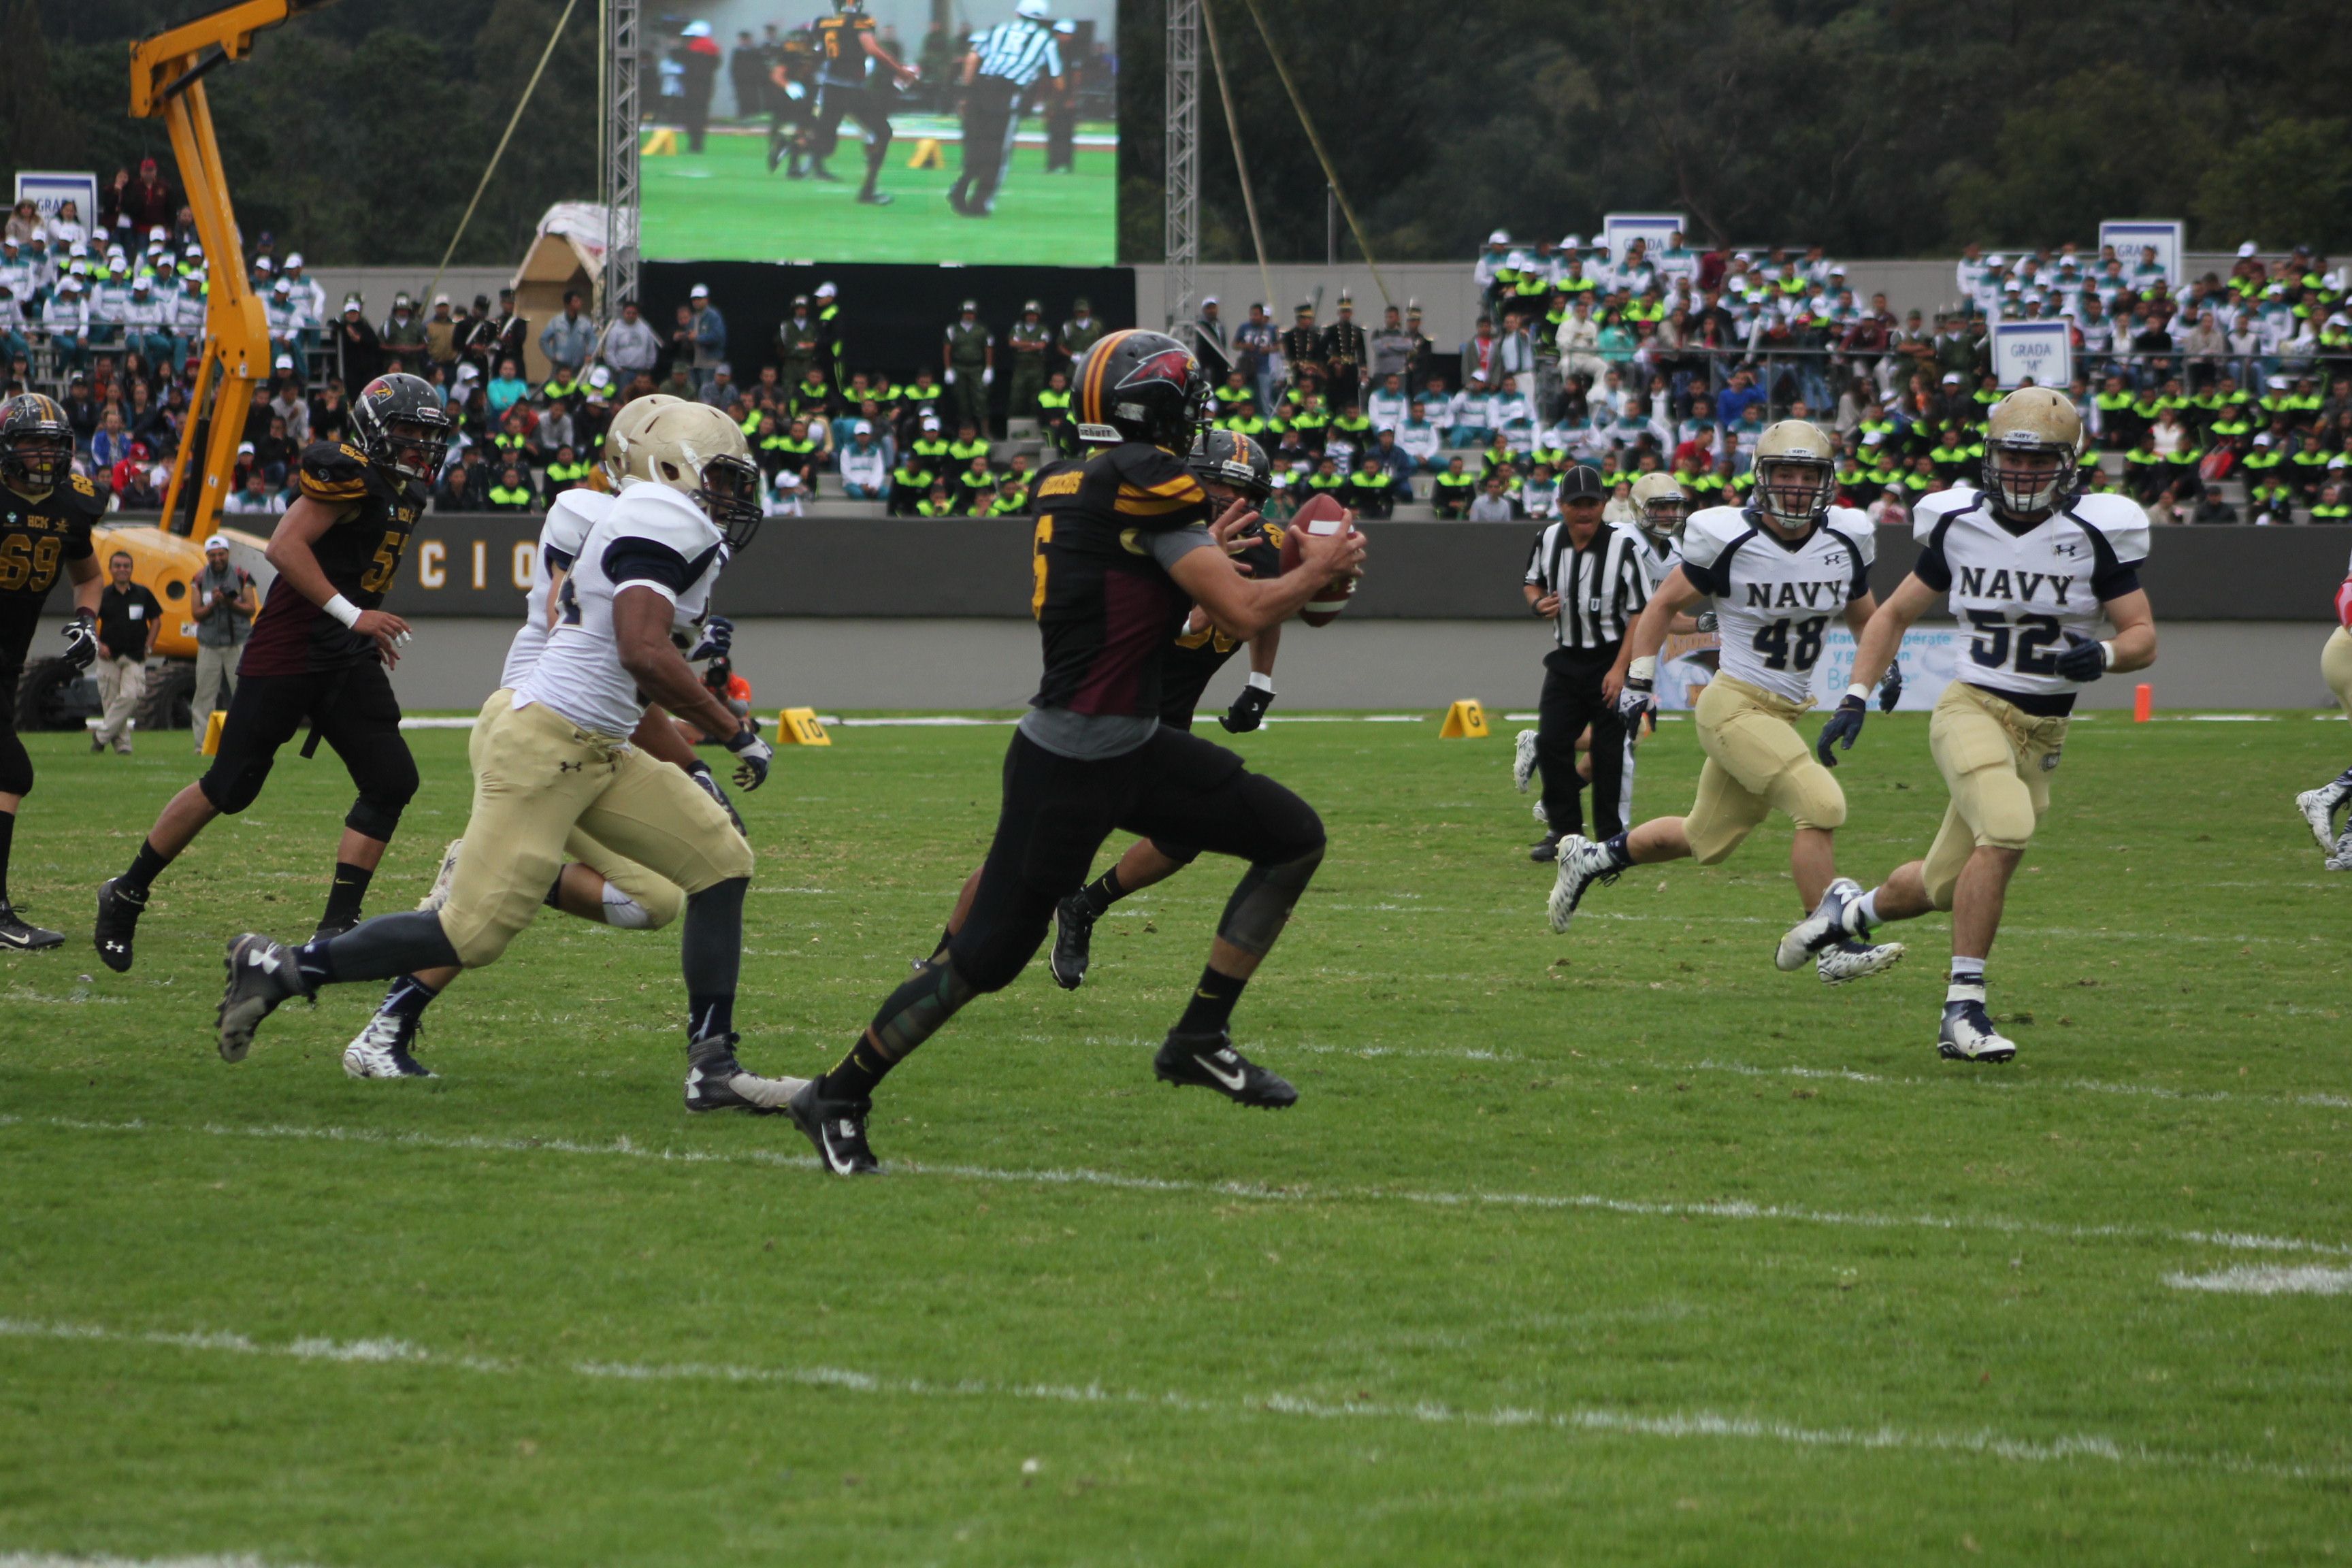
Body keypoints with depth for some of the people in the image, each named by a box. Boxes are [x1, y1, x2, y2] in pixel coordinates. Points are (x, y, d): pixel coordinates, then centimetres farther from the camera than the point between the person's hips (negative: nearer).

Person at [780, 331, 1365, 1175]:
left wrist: (1203, 548, 21)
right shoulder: (1147, 482, -17)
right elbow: (1242, 614, -19)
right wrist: (1321, 569, -2)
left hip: (1135, 746, 10)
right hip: (1069, 764, -10)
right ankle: (838, 1098, 9)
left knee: (1294, 838, 9)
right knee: (988, 955, -4)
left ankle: (1200, 1038, 14)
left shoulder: (1068, 483, 10)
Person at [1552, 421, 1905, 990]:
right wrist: (1636, 681, -2)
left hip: (1787, 711, 7)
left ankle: (1591, 859, 37)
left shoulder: (1845, 540, 1)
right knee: (1820, 806, -21)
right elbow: (1665, 604, 0)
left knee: (1706, 841, 17)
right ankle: (1832, 948, -12)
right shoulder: (1727, 538, -12)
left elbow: (1865, 619, 19)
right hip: (1736, 706, -7)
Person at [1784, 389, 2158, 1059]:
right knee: (2007, 829, -31)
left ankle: (1853, 906, 44)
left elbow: (2143, 637, -3)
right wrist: (1855, 698, 2)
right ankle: (1963, 1010, -27)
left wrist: (2104, 655, -26)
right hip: (1973, 708, -2)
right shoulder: (1959, 525, 0)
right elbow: (1895, 615, 12)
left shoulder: (2097, 534, -4)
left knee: (1948, 888, 10)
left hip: (2042, 734, 2)